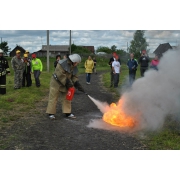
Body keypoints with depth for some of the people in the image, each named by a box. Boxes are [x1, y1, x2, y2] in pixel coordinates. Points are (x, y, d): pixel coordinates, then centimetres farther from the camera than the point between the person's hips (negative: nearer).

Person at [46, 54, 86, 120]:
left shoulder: (74, 67, 1)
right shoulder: (62, 64, -24)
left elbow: (74, 76, 4)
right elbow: (61, 75, -27)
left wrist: (76, 83, -13)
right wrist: (67, 82, -26)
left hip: (65, 84, 8)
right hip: (56, 83, -8)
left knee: (66, 98, 9)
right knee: (53, 98, -2)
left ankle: (67, 113, 17)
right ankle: (51, 113, 6)